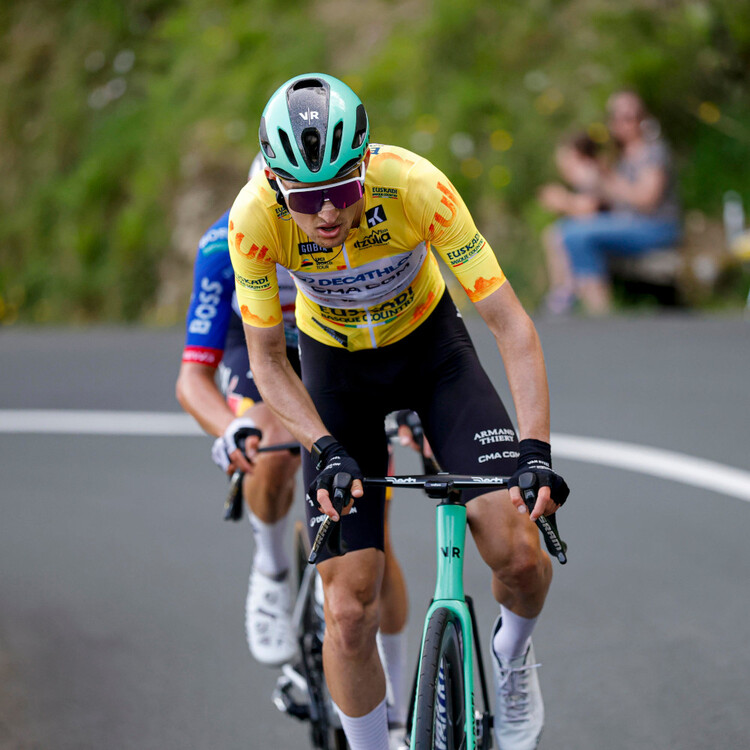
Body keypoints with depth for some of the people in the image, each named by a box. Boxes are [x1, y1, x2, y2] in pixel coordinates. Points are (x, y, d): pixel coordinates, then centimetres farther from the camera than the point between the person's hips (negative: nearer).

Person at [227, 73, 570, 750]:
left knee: (516, 549, -18)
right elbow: (267, 362, -16)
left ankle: (513, 655, 15)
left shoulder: (414, 186, -33)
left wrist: (536, 452, -38)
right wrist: (326, 452, -31)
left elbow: (510, 322, -29)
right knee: (349, 609, -9)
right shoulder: (255, 216, -29)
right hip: (334, 367, 0)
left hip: (429, 346, 0)